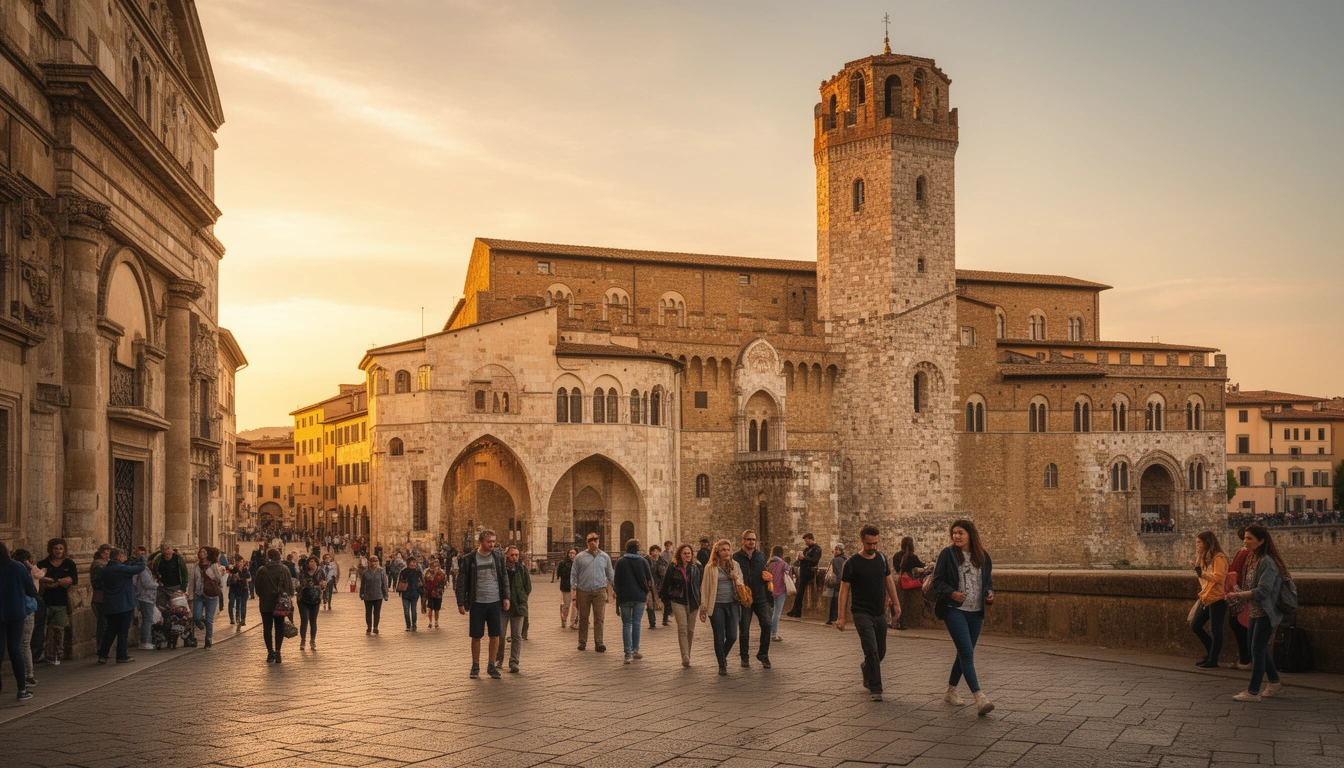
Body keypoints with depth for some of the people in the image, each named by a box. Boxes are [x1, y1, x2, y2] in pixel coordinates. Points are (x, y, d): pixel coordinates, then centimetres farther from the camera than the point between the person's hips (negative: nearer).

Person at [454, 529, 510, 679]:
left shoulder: (498, 557, 4)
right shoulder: (469, 559, -4)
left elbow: (504, 578, 10)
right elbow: (461, 582, -2)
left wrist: (506, 597, 1)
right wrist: (461, 603, -6)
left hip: (495, 602, 2)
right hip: (477, 603, -2)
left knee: (495, 635, 4)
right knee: (476, 636, 4)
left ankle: (491, 666, 16)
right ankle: (475, 667, 16)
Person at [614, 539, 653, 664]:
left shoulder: (620, 562, 2)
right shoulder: (643, 561, 4)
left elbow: (617, 582, 0)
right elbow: (650, 579, 3)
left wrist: (617, 602, 3)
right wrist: (646, 592, 19)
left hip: (625, 597, -1)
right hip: (640, 597, 1)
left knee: (626, 625, 3)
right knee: (636, 623, 9)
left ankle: (628, 653, -5)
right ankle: (635, 650, 8)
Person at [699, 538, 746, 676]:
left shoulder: (735, 565, 8)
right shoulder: (710, 568, -3)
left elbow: (741, 585, 16)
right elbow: (705, 588, 1)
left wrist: (736, 580, -7)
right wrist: (703, 608, 0)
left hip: (732, 604, 3)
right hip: (716, 605, -3)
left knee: (732, 636, 1)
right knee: (719, 637, 0)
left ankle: (723, 656, 30)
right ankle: (722, 665, 15)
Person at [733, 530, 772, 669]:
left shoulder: (761, 557, 11)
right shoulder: (736, 557, -3)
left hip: (760, 597, 3)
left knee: (766, 624, -7)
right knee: (744, 629, 3)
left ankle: (763, 654, 10)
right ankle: (744, 657, 18)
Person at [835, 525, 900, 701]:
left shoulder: (882, 558, 5)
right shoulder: (851, 564, -10)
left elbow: (889, 581, 16)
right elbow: (844, 589, -8)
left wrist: (895, 603, 12)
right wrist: (841, 617, -11)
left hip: (880, 613, 5)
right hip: (862, 613, -5)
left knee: (880, 652, 11)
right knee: (872, 650, -13)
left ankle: (866, 668, 41)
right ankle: (875, 689, -3)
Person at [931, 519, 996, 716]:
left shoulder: (983, 556, 7)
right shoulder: (948, 554, -4)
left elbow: (988, 580, 18)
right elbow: (937, 581, -4)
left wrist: (990, 593, -3)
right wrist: (952, 593, -22)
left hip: (976, 612, 5)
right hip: (955, 610, -5)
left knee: (964, 653, 13)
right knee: (967, 653, -13)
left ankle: (950, 691, 30)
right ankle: (979, 698, -17)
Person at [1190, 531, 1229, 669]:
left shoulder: (1218, 558, -11)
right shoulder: (1205, 558, 18)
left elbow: (1219, 578, -21)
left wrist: (1202, 574, -30)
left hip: (1217, 599, -10)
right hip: (1205, 599, 10)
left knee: (1215, 630, -4)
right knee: (1195, 626, 10)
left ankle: (1213, 661, 0)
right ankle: (1211, 653, 24)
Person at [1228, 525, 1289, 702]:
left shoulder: (1267, 562, -19)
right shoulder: (1252, 559, 9)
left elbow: (1262, 591, -25)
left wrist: (1238, 595, -23)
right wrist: (1240, 593, 0)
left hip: (1266, 613, -9)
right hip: (1255, 612, 9)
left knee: (1257, 651, -5)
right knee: (1260, 650, 18)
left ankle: (1253, 692, 0)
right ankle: (1274, 682, 34)